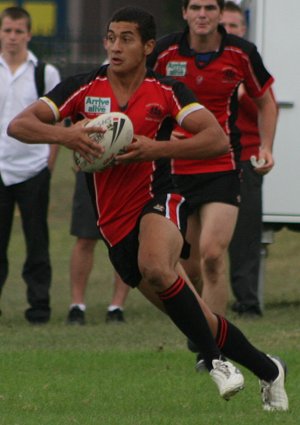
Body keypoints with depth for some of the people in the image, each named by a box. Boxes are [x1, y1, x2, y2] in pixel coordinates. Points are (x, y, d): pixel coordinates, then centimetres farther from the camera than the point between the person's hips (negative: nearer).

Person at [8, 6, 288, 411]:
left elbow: (217, 139, -13)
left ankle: (216, 360, -22)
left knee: (154, 266, -38)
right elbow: (19, 125, -6)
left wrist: (156, 148, -24)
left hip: (158, 200, -3)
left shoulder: (166, 91, -3)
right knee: (197, 321, 7)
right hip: (116, 222, 3)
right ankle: (267, 370, 28)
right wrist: (64, 135, -25)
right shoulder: (83, 88, 0)